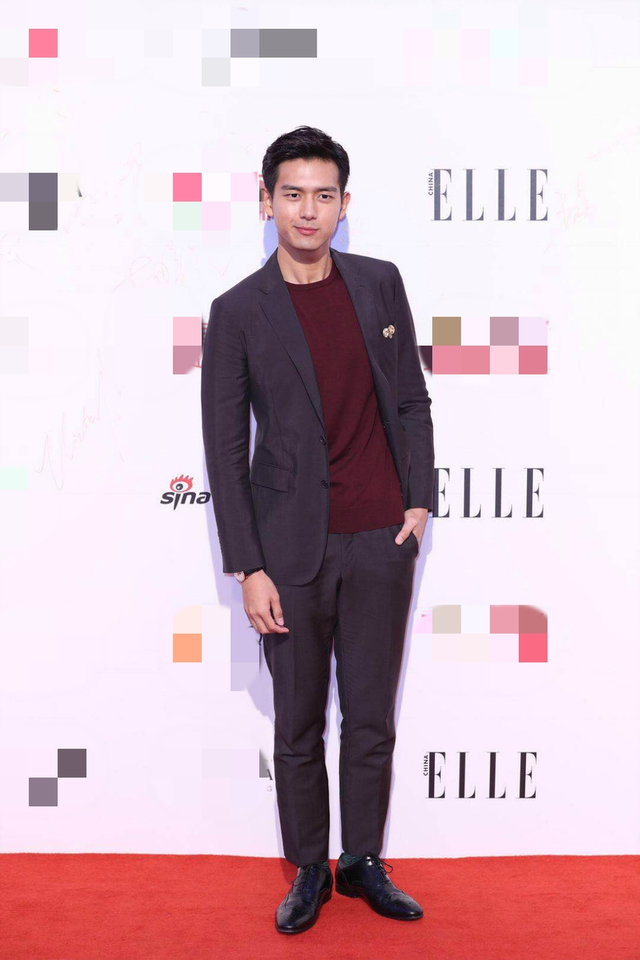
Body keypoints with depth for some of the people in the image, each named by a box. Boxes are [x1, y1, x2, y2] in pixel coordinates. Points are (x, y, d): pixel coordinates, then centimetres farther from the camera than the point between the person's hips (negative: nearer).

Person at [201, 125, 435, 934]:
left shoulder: (381, 284, 5)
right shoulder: (238, 313, -4)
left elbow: (412, 402, 12)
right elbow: (225, 450, -4)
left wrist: (421, 500, 1)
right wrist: (248, 569, -7)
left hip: (382, 542, 2)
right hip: (294, 549, -2)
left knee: (372, 717, 11)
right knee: (299, 724, 10)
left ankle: (363, 861, 29)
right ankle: (309, 869, 28)